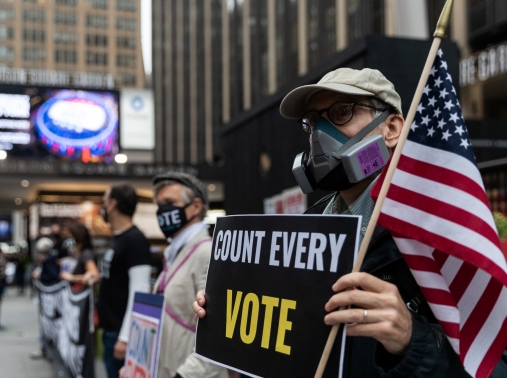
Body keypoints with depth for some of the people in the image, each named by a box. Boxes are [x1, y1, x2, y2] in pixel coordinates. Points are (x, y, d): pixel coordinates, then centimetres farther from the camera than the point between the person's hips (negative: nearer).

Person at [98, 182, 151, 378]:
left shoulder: (135, 240, -16)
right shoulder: (117, 239, 13)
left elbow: (139, 293, -21)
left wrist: (126, 336, -22)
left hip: (122, 332, -9)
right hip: (110, 330, 9)